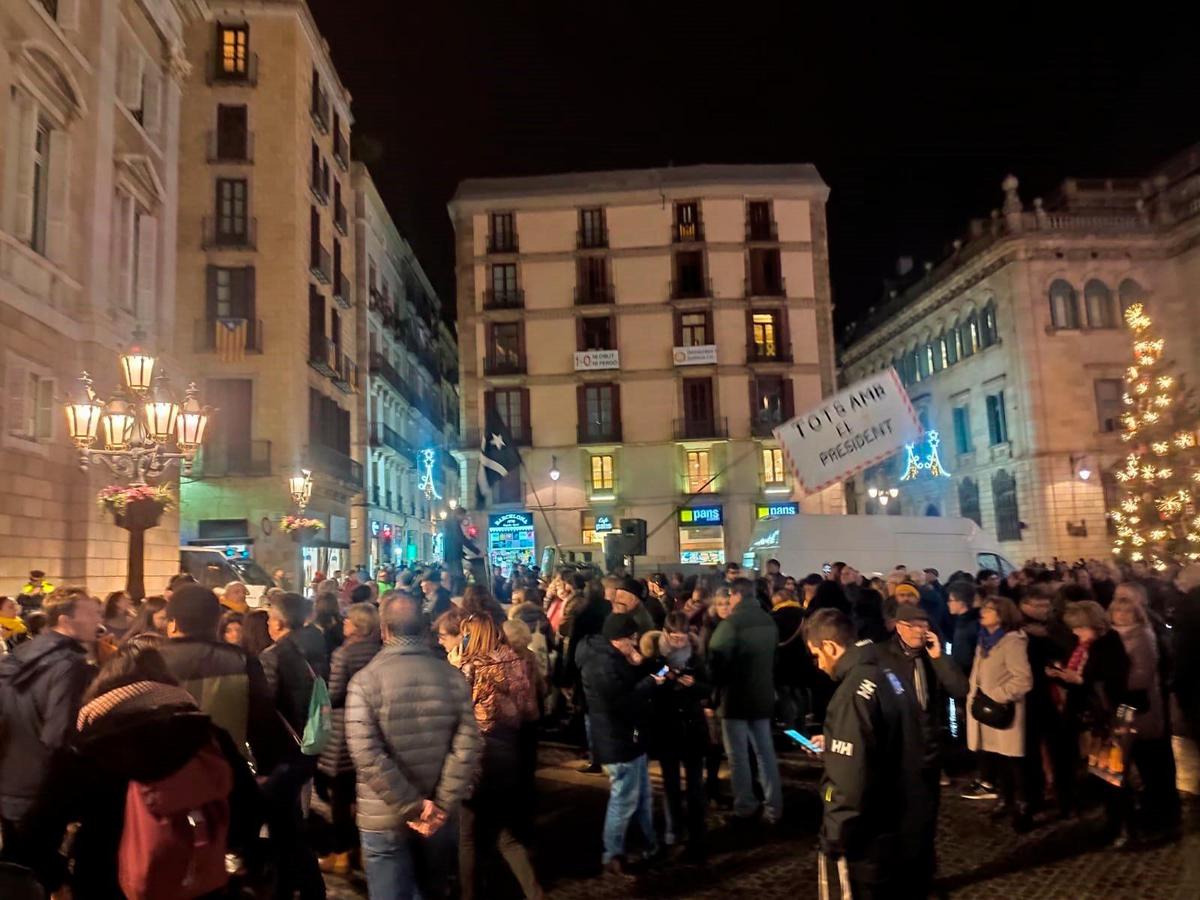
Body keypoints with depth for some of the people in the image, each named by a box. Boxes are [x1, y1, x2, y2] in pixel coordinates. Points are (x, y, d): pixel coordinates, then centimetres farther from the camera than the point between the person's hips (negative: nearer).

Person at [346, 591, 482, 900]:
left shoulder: (365, 680, -12)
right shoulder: (453, 676, -3)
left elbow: (367, 755, -19)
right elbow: (467, 747, -10)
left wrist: (414, 806, -13)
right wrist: (442, 805, -9)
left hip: (385, 818, -3)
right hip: (437, 816, 3)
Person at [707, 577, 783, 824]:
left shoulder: (730, 624, -18)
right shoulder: (769, 622, 5)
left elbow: (715, 661, -17)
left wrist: (711, 692, -2)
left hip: (736, 697, -6)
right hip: (763, 695, 6)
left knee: (738, 755, 6)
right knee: (765, 752, 13)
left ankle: (745, 806, 14)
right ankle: (773, 807, 15)